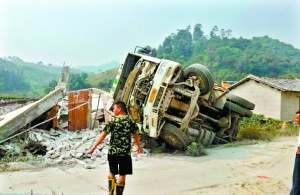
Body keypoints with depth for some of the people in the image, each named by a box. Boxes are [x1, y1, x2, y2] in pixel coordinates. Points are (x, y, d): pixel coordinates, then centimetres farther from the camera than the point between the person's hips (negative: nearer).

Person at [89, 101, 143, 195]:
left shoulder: (112, 121, -6)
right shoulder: (131, 121, 0)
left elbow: (102, 135, -10)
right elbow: (136, 135, 9)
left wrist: (93, 147, -7)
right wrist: (139, 147, 25)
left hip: (113, 152, 0)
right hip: (125, 153, 0)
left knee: (112, 172, 20)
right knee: (122, 175, 9)